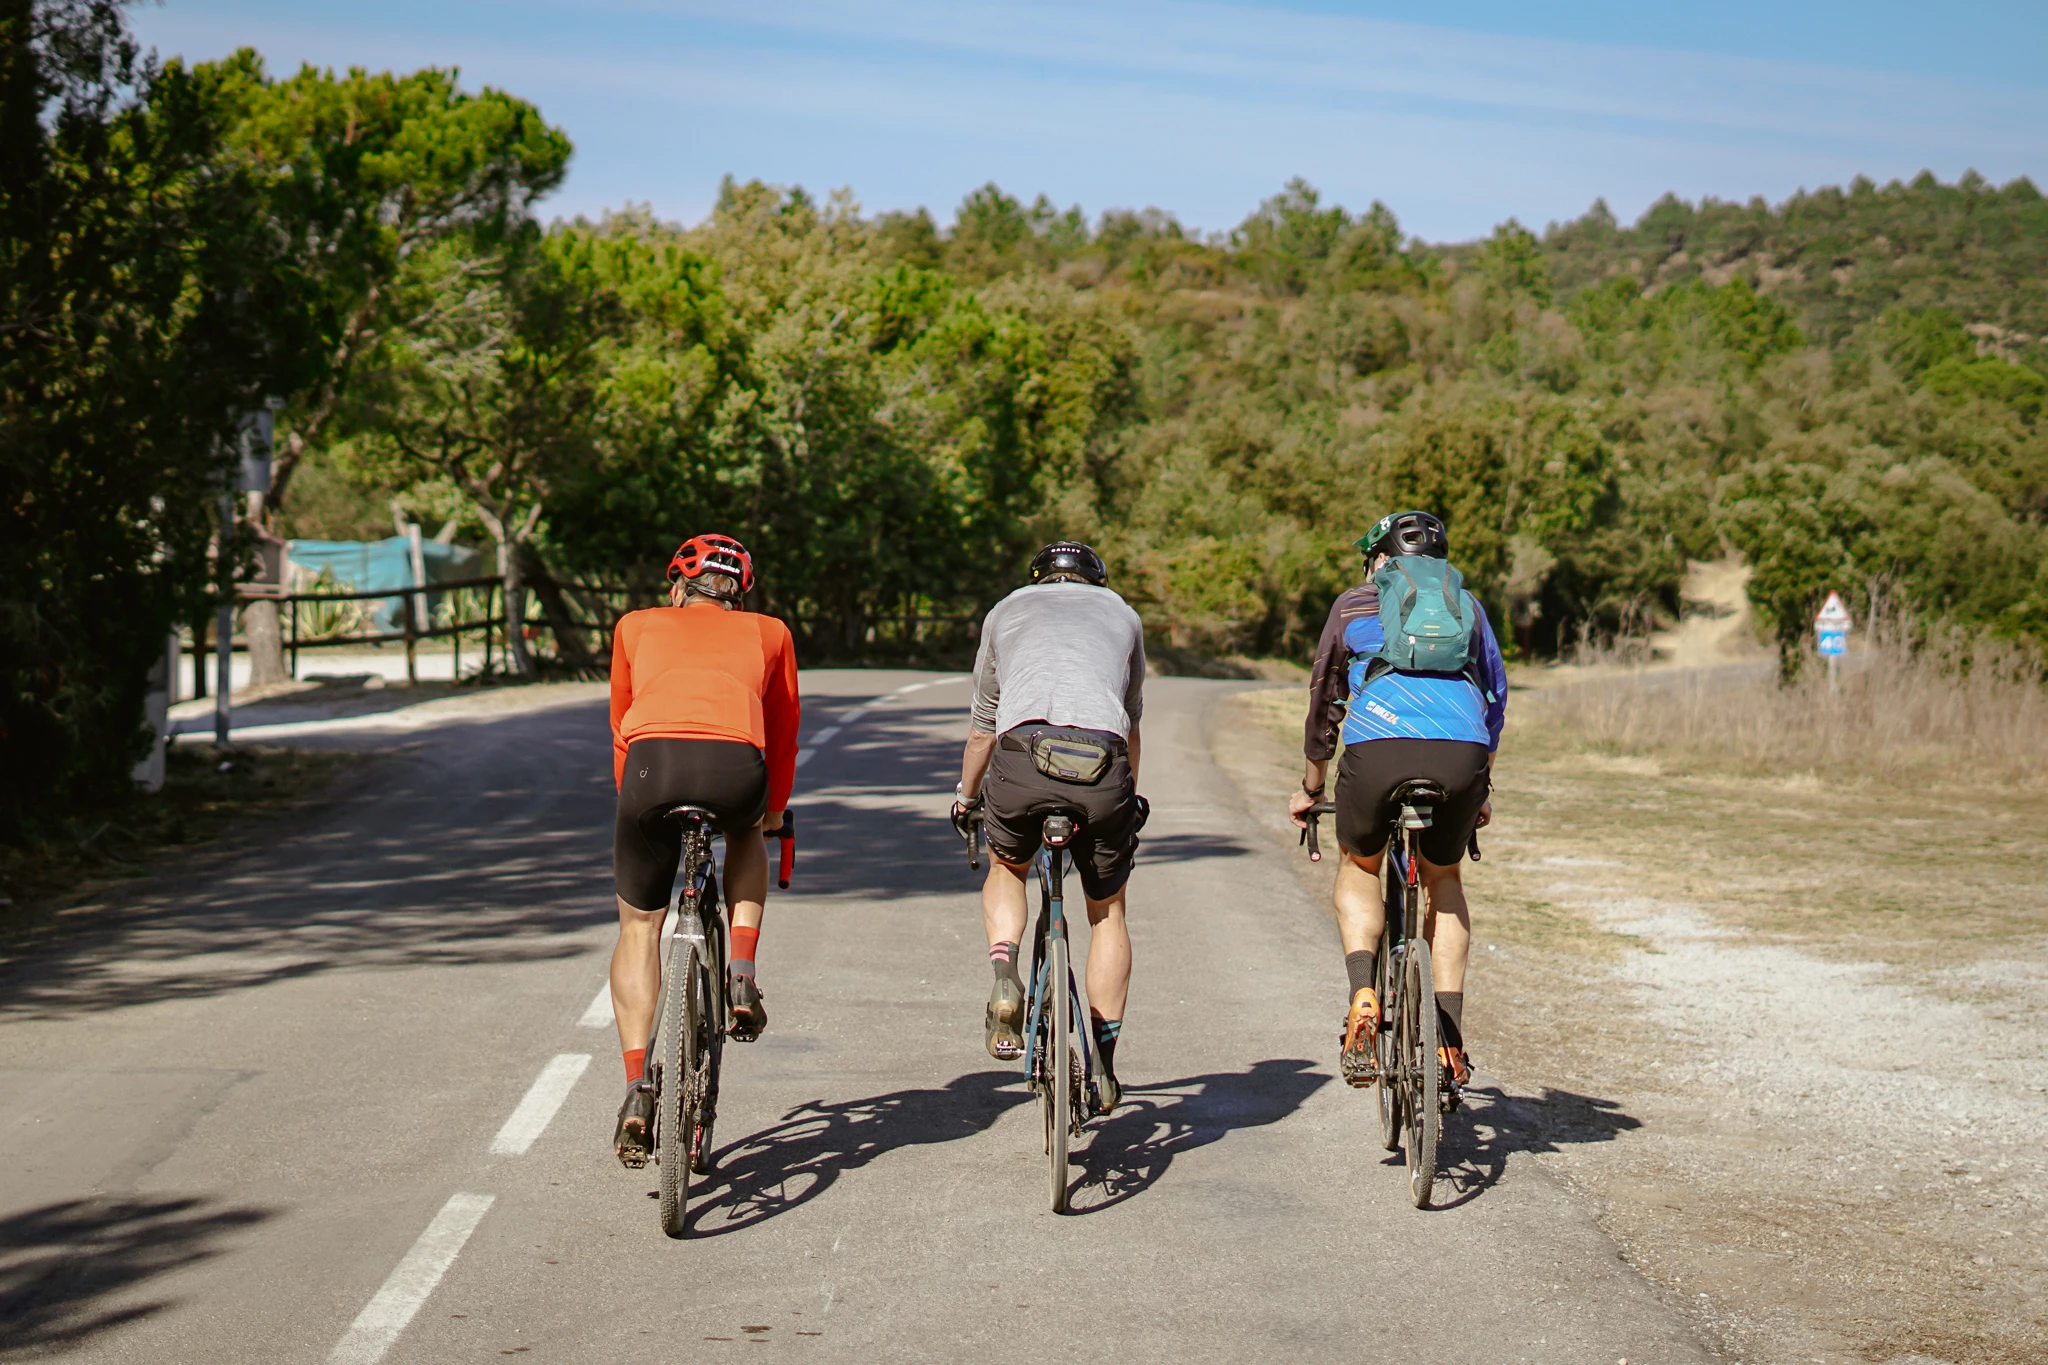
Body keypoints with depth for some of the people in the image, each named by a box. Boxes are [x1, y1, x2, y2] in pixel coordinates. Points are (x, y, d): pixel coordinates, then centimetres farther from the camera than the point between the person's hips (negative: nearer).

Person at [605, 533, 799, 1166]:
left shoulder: (636, 626, 31)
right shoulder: (768, 632, 31)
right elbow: (783, 733, 40)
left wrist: (633, 796, 55)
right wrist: (774, 808, 57)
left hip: (653, 762, 0)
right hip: (737, 768, 0)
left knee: (639, 926, 19)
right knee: (746, 834, 37)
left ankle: (637, 1088, 6)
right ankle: (741, 975, 18)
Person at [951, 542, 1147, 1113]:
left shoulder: (1007, 610, 29)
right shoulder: (1122, 615, 31)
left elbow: (982, 725, 34)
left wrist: (965, 796, 49)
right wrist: (1130, 801, 55)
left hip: (1023, 753, 0)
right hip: (1103, 760, 1)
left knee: (1006, 868, 30)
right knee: (1107, 911, 19)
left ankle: (1003, 971, 2)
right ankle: (1103, 1065, 17)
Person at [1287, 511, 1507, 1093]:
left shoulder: (1354, 603, 24)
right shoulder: (1467, 604, 29)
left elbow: (1324, 701, 30)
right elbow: (1495, 695, 34)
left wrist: (1311, 789, 42)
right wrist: (1482, 789, 45)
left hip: (1377, 746, -1)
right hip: (1462, 753, 2)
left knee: (1358, 870, 25)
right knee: (1443, 881, 26)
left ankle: (1364, 995, 1)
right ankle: (1450, 1033, 15)